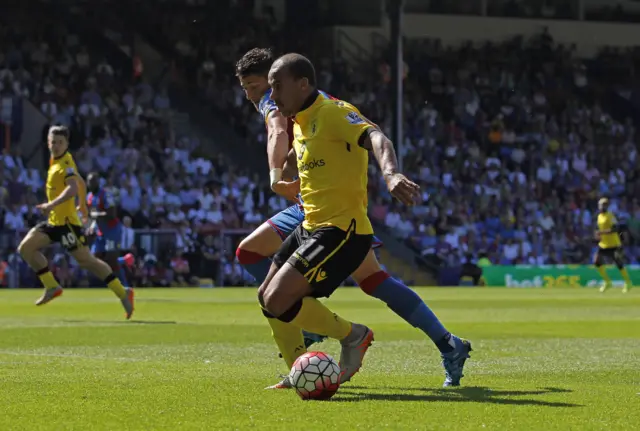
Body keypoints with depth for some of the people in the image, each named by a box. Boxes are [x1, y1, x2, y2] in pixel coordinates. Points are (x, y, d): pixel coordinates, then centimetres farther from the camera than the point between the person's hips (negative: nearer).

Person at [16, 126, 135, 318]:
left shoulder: (66, 163, -15)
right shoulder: (56, 162, 13)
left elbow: (73, 188, -33)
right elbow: (81, 183, 27)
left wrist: (51, 205, -43)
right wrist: (82, 204, 40)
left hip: (66, 221, -9)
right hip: (53, 221, 9)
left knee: (86, 260, -8)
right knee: (25, 248, 3)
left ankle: (123, 293, -4)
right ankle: (51, 286, 6)